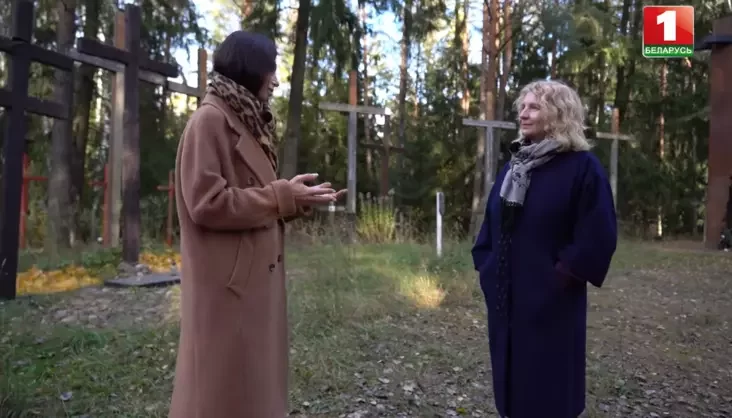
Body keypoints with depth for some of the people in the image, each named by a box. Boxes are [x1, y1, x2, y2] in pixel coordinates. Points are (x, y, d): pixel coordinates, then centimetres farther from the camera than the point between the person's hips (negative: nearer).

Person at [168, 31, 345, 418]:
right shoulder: (210, 119, -12)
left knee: (253, 381, 16)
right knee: (225, 387, 1)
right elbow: (208, 203, -20)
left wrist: (298, 199, 7)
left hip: (253, 280, 9)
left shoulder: (246, 123, 16)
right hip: (227, 284, -9)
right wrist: (284, 196, -16)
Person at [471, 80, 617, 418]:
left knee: (549, 386, 7)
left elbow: (597, 236, -15)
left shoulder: (583, 167, -10)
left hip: (551, 300, -6)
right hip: (506, 297, 6)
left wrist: (563, 276, -14)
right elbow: (491, 223, 14)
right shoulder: (513, 166, 10)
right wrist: (486, 266, 5)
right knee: (512, 378, 16)